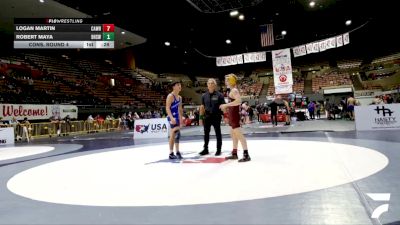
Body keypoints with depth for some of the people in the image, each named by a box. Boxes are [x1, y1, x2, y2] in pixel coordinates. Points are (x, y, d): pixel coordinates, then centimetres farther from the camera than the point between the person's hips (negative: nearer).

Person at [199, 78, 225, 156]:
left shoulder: (219, 95, -5)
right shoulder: (204, 96, 6)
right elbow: (202, 107, 10)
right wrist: (201, 117, 7)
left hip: (216, 116, -3)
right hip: (207, 117, 4)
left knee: (218, 133, 6)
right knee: (206, 133, 10)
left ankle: (218, 150, 16)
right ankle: (205, 149, 21)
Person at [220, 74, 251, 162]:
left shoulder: (234, 90, -15)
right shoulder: (233, 90, 15)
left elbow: (239, 101, -31)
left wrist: (226, 105, -26)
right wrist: (226, 107, 15)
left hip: (234, 115, -11)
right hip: (232, 114, 11)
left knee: (239, 134, -11)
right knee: (233, 134, 15)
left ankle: (246, 155, -9)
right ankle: (234, 153, 24)